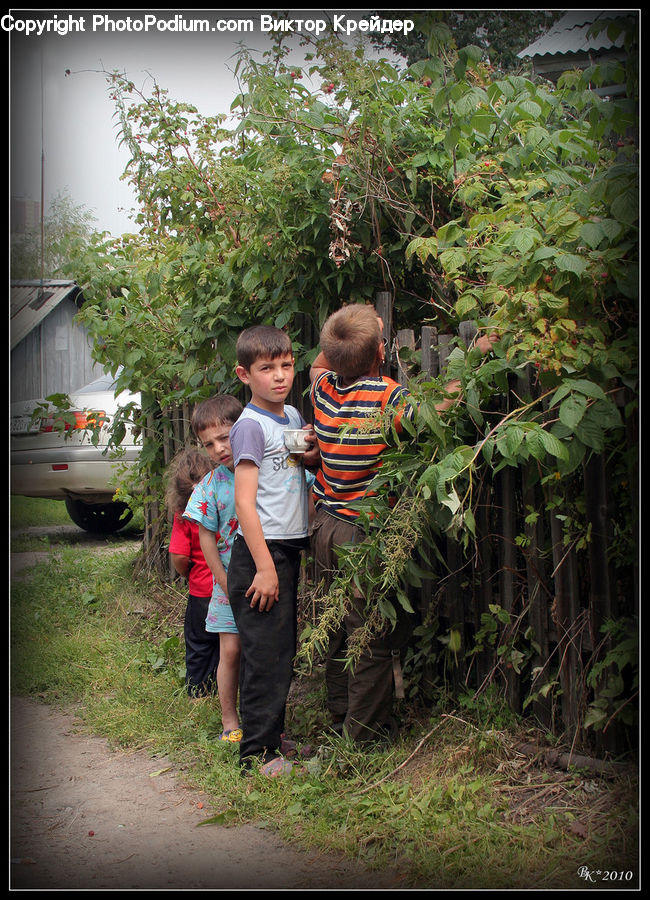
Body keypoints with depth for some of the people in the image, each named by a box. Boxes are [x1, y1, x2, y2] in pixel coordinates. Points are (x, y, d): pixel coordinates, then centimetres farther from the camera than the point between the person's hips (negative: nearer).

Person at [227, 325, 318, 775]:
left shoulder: (293, 416, 11)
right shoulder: (250, 425, -13)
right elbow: (245, 502, -18)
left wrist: (311, 451, 7)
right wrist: (264, 567, -20)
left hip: (289, 547, 9)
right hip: (261, 551, -8)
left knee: (284, 649, 16)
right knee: (266, 653, -5)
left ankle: (274, 733, 28)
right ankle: (259, 752, 2)